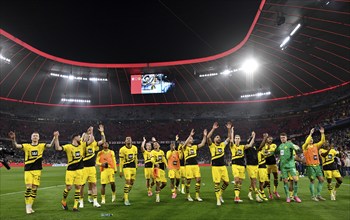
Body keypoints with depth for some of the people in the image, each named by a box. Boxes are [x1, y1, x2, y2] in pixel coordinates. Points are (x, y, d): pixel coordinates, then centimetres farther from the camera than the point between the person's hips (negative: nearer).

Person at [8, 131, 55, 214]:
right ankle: (27, 206, 5)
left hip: (37, 170, 1)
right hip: (28, 170, -1)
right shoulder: (26, 146, 3)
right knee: (28, 187, -9)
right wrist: (13, 139, -29)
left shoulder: (41, 145, 4)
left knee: (34, 188, 5)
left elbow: (50, 145, -12)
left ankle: (30, 206, 18)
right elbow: (16, 146, -10)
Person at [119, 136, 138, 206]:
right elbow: (121, 161, -6)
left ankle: (125, 195, 28)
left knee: (132, 182, 9)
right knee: (128, 181, -13)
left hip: (133, 167, 5)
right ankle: (126, 199, -7)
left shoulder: (134, 148, 4)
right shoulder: (122, 149, -10)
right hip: (126, 167, -5)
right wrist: (120, 171, -5)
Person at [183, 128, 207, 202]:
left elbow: (202, 144, 5)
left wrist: (204, 136, -5)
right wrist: (190, 135, -31)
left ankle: (197, 196, 11)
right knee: (188, 181, 2)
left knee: (198, 180, 1)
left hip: (196, 165, 5)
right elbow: (185, 143, -23)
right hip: (188, 165, -5)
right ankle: (188, 196, 17)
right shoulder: (185, 147, -1)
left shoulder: (195, 147, 14)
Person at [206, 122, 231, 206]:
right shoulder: (212, 145, -1)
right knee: (217, 183, -2)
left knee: (226, 182, 4)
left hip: (223, 166, 5)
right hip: (215, 167, -5)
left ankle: (220, 194, 27)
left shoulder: (222, 145, 12)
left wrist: (229, 129, 5)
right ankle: (218, 199, 9)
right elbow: (208, 137, -17)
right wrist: (213, 129, -19)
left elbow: (229, 138, 16)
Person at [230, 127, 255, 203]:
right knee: (236, 180, -17)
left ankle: (237, 197, 13)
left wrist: (253, 137, 1)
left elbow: (250, 145, 1)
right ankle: (236, 197, -16)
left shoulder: (242, 147, 13)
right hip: (235, 165, -4)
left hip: (242, 165, 4)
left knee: (240, 182, 6)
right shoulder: (232, 146, 2)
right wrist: (232, 131, -16)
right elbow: (231, 141, -17)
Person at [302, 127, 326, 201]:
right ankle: (313, 196, 8)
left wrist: (322, 133, -1)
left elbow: (322, 141, 10)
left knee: (321, 180, 5)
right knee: (312, 181, -2)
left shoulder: (315, 146, 14)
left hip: (317, 165, 6)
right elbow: (306, 142, -26)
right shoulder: (305, 147, -5)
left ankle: (318, 195, 17)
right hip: (310, 166, -6)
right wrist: (310, 134, -24)